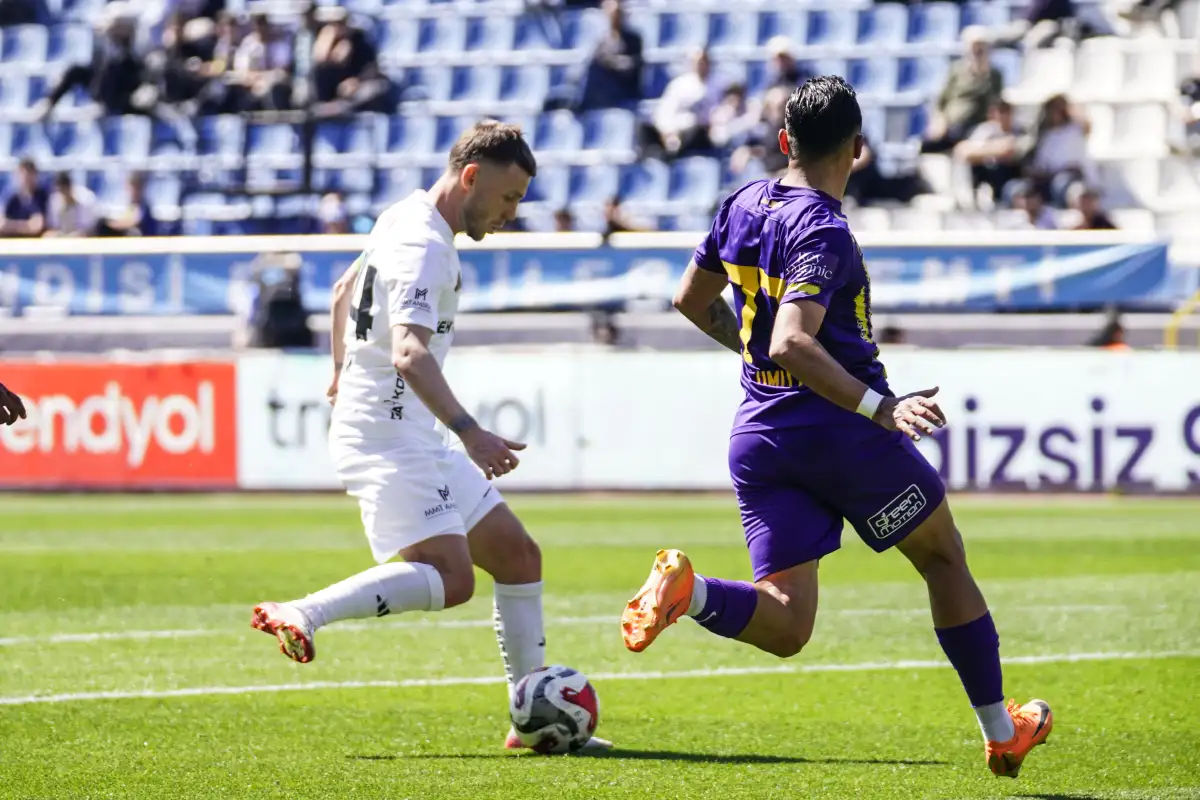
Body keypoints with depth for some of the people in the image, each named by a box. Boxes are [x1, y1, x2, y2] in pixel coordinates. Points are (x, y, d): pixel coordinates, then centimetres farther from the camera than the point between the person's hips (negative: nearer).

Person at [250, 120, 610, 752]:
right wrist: (469, 432, -40)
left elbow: (345, 289, 33)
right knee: (450, 576, -26)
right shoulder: (422, 246, -17)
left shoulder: (406, 221, 16)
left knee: (517, 555, 10)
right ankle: (303, 616, -27)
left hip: (414, 440, 11)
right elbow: (410, 354, -32)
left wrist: (343, 374, 47)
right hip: (387, 437, -11)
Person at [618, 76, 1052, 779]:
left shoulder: (743, 205, 8)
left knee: (785, 626, 1)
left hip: (760, 436, 6)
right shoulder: (824, 233, -17)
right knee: (945, 559, 17)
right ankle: (1002, 732, 24)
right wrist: (881, 407, -33)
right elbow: (793, 343, -30)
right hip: (843, 432, -6)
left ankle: (687, 589, -29)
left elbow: (693, 301, 21)